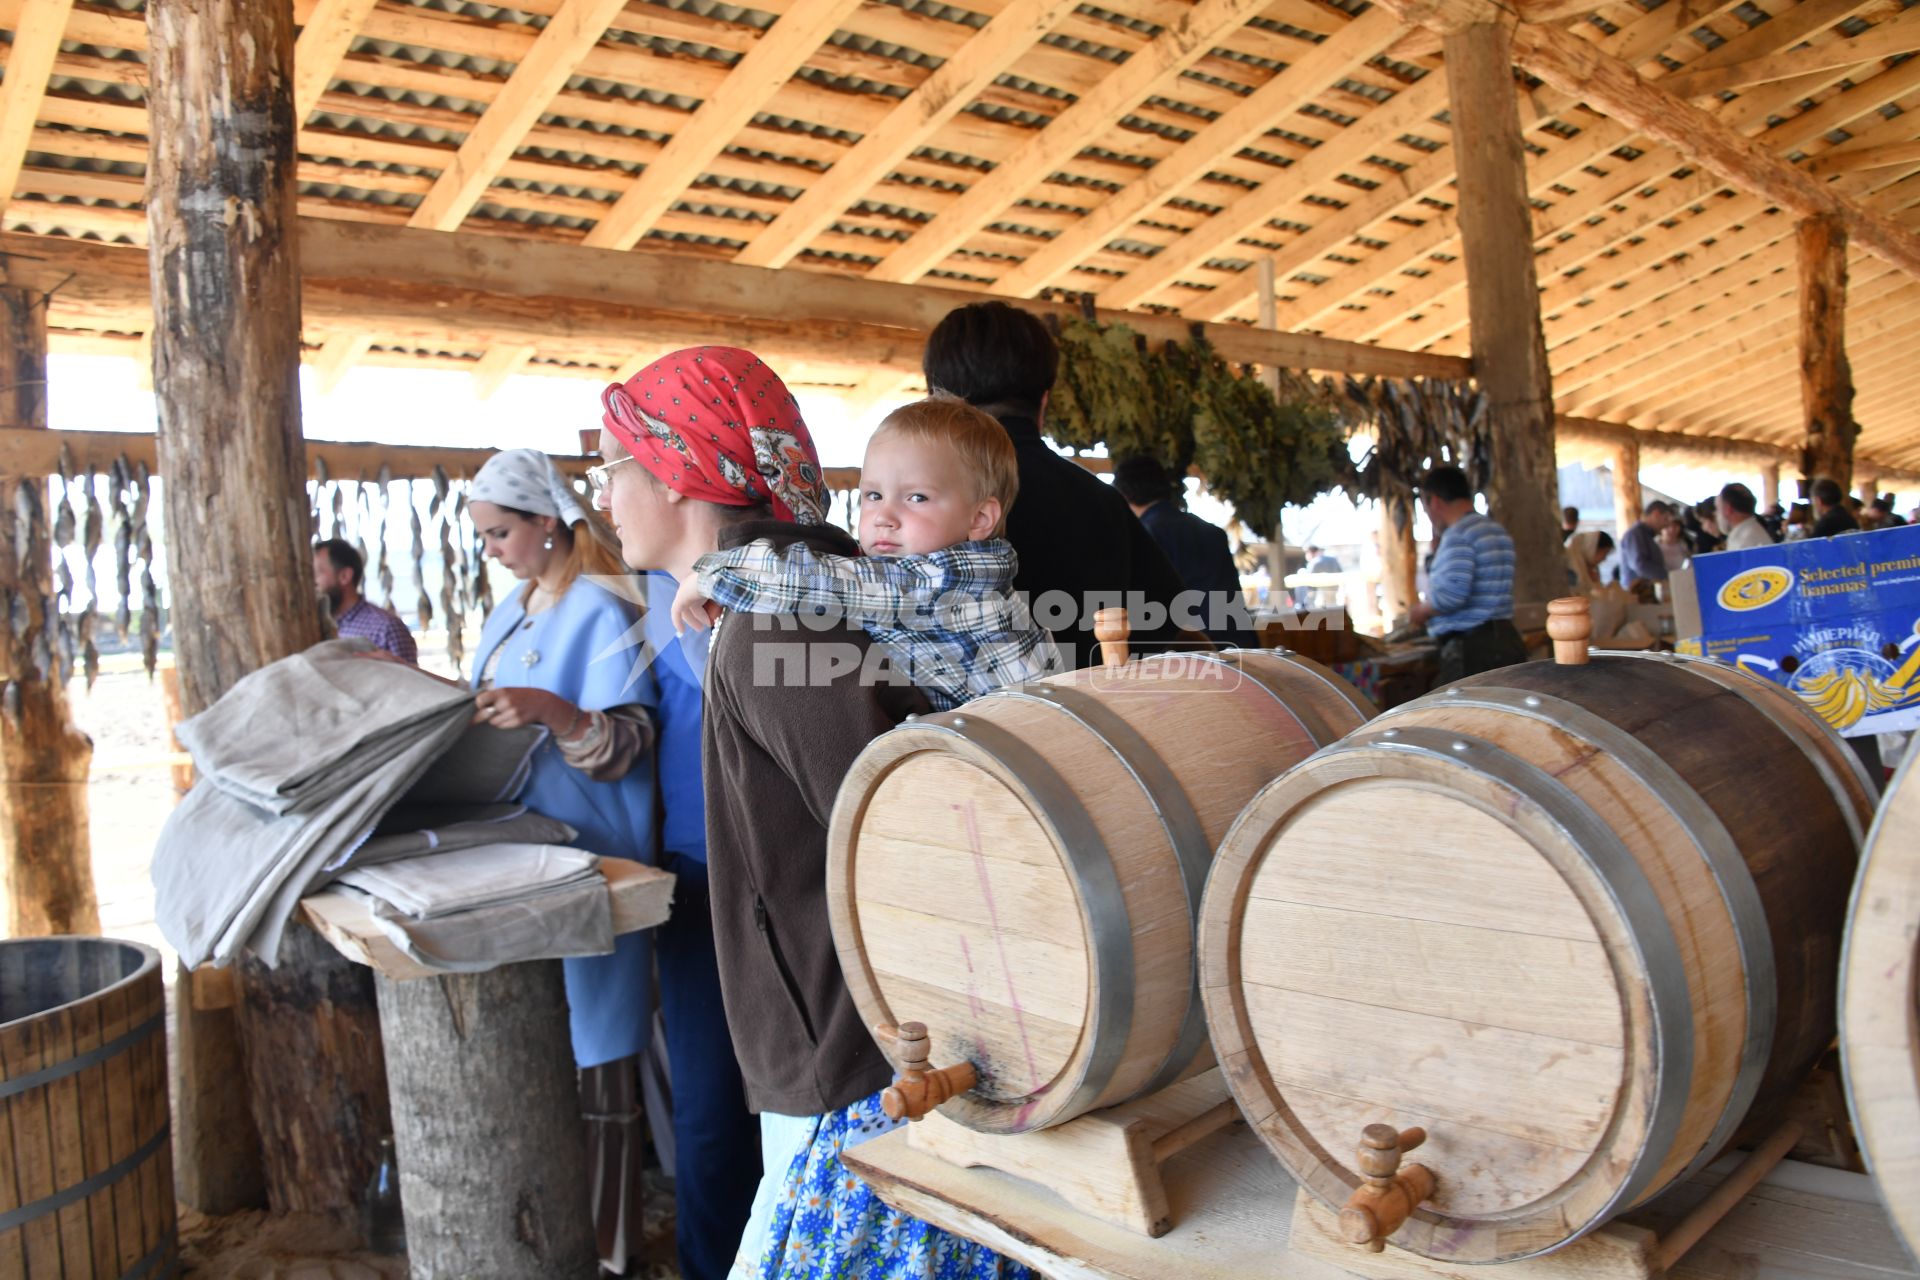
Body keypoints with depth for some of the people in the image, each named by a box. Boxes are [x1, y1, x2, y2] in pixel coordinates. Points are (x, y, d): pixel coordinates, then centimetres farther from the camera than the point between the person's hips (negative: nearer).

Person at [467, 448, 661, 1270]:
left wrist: (551, 710, -36)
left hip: (585, 864, -8)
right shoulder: (510, 614, 14)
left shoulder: (601, 614, -13)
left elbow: (628, 747, -21)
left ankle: (605, 1241, 12)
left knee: (591, 1056, 0)